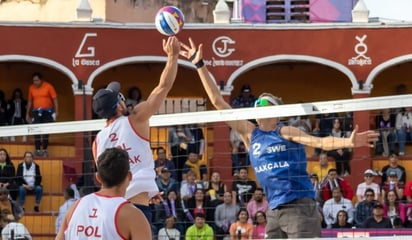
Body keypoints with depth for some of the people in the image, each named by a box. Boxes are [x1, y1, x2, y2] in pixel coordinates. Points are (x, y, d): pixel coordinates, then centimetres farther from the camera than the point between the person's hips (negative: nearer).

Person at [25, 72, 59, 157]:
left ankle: (44, 150, 6)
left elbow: (55, 99, -4)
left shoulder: (48, 86, -5)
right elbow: (29, 101, 15)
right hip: (36, 112, 3)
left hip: (47, 112, -3)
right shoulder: (31, 88, 6)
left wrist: (56, 111, -11)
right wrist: (27, 114, 14)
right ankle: (37, 150, -1)